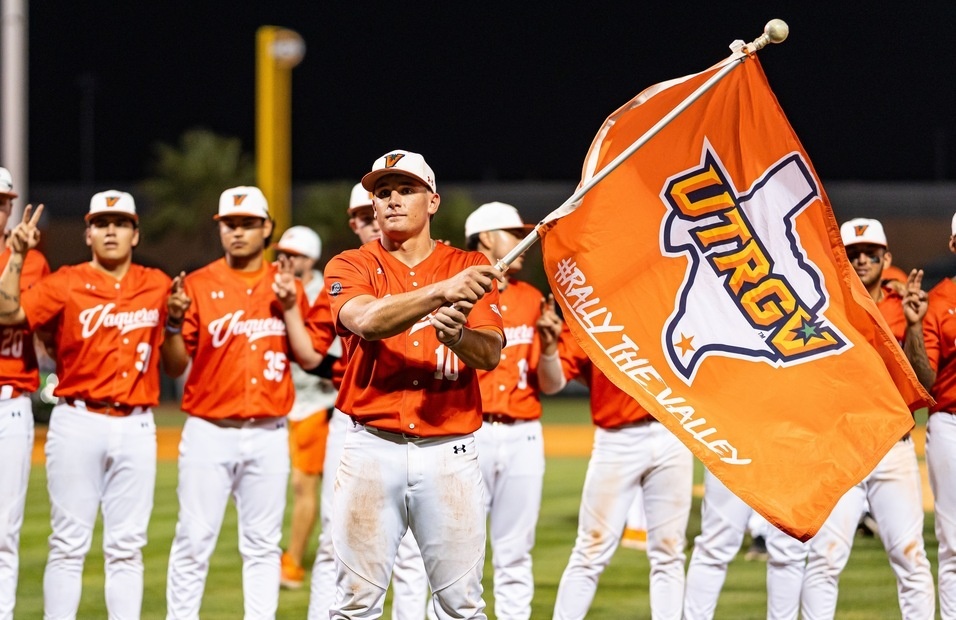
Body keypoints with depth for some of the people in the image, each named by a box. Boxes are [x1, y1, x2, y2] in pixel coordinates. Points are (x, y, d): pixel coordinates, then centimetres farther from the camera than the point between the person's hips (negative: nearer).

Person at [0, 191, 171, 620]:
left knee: (127, 547, 5)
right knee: (69, 542, -2)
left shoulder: (157, 286, 11)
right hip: (78, 421, -3)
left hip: (136, 426, 3)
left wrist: (178, 317, 8)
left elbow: (172, 359, 22)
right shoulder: (66, 283, 0)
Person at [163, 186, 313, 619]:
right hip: (209, 433, -2)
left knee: (263, 544, 5)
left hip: (268, 434, 2)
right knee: (194, 540, -6)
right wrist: (175, 321, -17)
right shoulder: (198, 286, 1)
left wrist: (289, 308, -8)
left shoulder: (286, 288, 8)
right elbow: (176, 367, 0)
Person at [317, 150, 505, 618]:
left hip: (449, 452, 1)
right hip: (373, 451, -1)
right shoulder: (350, 267, 5)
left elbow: (490, 354, -4)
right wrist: (442, 292, -33)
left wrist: (456, 335, -28)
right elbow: (366, 320, -18)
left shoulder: (470, 269, 9)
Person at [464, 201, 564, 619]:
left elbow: (552, 384, 12)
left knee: (515, 554, 5)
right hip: (469, 434, -4)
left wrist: (548, 345, -7)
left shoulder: (533, 300, 14)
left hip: (523, 436, 4)